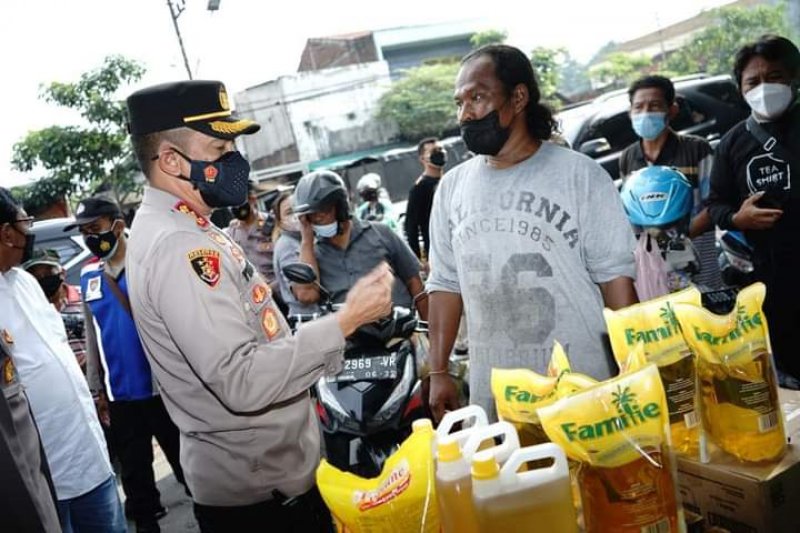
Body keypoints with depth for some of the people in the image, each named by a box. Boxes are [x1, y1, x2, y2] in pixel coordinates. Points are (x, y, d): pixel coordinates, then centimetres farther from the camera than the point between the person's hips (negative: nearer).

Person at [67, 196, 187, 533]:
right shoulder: (88, 277, 8)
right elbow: (92, 337, 13)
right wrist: (96, 389, 15)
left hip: (164, 387, -4)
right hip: (121, 395, 5)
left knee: (187, 463, 6)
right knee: (135, 472, 17)